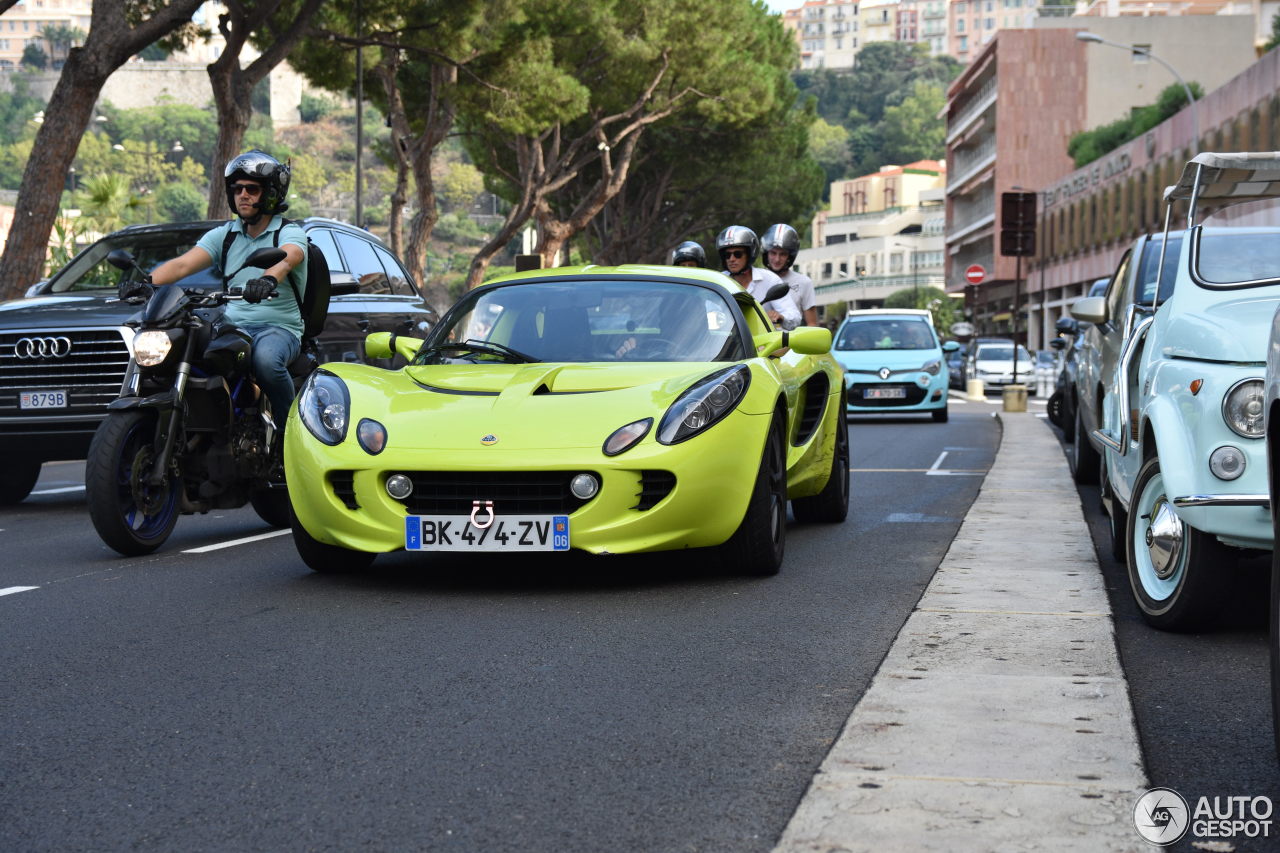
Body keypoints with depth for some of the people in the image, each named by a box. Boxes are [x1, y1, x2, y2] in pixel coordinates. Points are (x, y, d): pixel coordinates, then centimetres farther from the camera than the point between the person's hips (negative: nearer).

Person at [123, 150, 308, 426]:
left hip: (279, 328, -5)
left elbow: (286, 259, -25)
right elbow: (183, 264, 2)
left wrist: (268, 279, -49)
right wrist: (147, 283, -19)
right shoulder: (224, 235, 15)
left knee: (266, 358, -38)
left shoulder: (290, 232, 0)